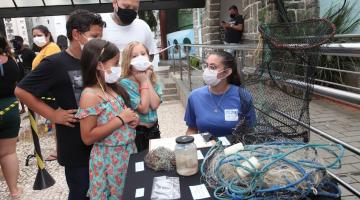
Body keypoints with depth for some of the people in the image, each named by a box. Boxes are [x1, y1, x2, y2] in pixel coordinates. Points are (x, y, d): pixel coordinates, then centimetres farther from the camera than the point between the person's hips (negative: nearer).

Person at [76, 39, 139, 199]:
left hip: (128, 152, 7)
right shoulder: (90, 96, -20)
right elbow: (87, 138, -22)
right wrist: (120, 120, -23)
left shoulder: (112, 88, 3)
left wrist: (131, 119, -4)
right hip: (109, 159, -7)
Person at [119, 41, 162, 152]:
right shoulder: (125, 83, -18)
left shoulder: (153, 79, 1)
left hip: (154, 129, 6)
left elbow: (155, 105, -15)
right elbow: (144, 109, -23)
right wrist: (143, 82, -17)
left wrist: (147, 79, -14)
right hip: (137, 131, -5)